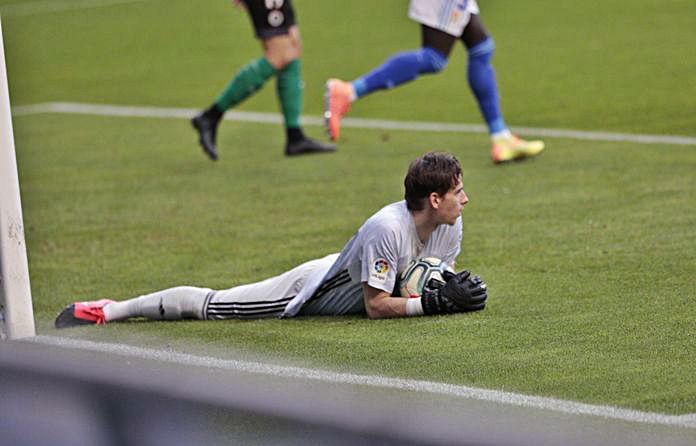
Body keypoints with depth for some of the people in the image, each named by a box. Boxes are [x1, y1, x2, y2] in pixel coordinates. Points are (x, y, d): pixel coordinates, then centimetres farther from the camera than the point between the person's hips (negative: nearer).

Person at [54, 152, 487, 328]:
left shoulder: (449, 224, -11)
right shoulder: (387, 228, -37)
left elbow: (439, 274, 6)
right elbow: (376, 306, -33)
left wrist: (456, 287, -16)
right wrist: (431, 301, -36)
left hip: (350, 292, 8)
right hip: (310, 291, -8)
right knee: (207, 304, -1)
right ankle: (110, 310, 10)